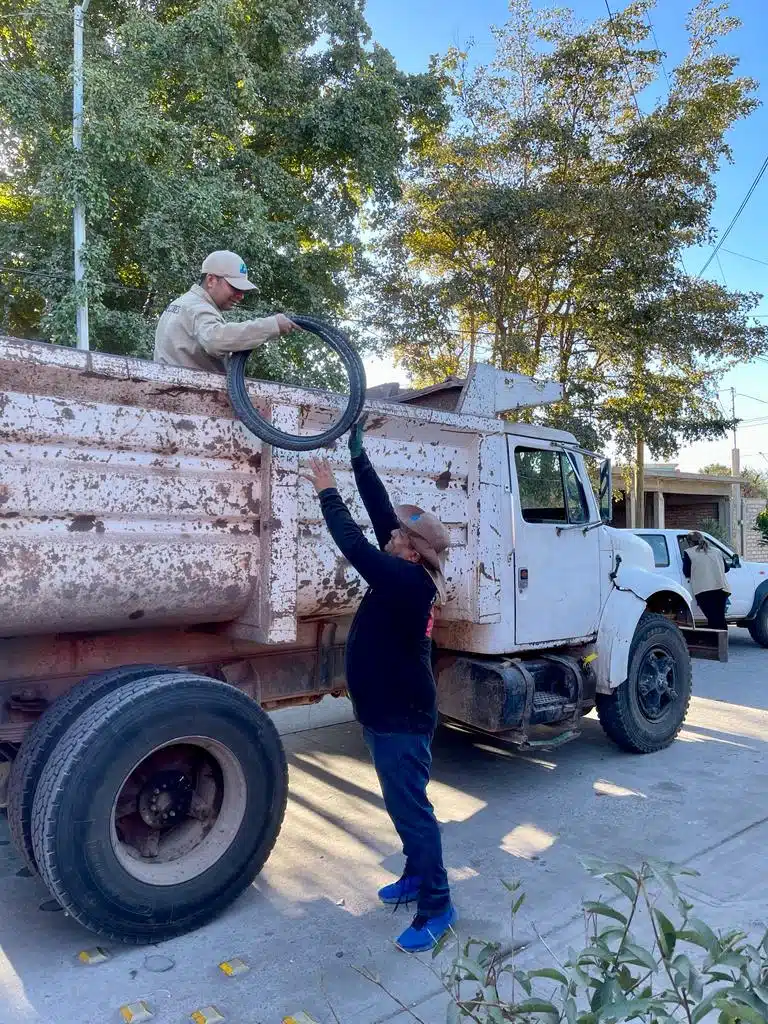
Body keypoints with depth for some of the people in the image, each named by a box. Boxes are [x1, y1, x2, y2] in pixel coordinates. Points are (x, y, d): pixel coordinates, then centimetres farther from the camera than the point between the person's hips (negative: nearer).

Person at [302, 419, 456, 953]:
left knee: (412, 807, 2)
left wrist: (327, 491, -19)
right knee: (402, 801, 21)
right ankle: (418, 874, 38)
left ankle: (437, 906, 17)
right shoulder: (409, 572, 0)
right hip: (389, 712, 10)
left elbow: (354, 544, -30)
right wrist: (357, 452, 0)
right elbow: (381, 510, 0)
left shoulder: (407, 581, -25)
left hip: (402, 719, -10)